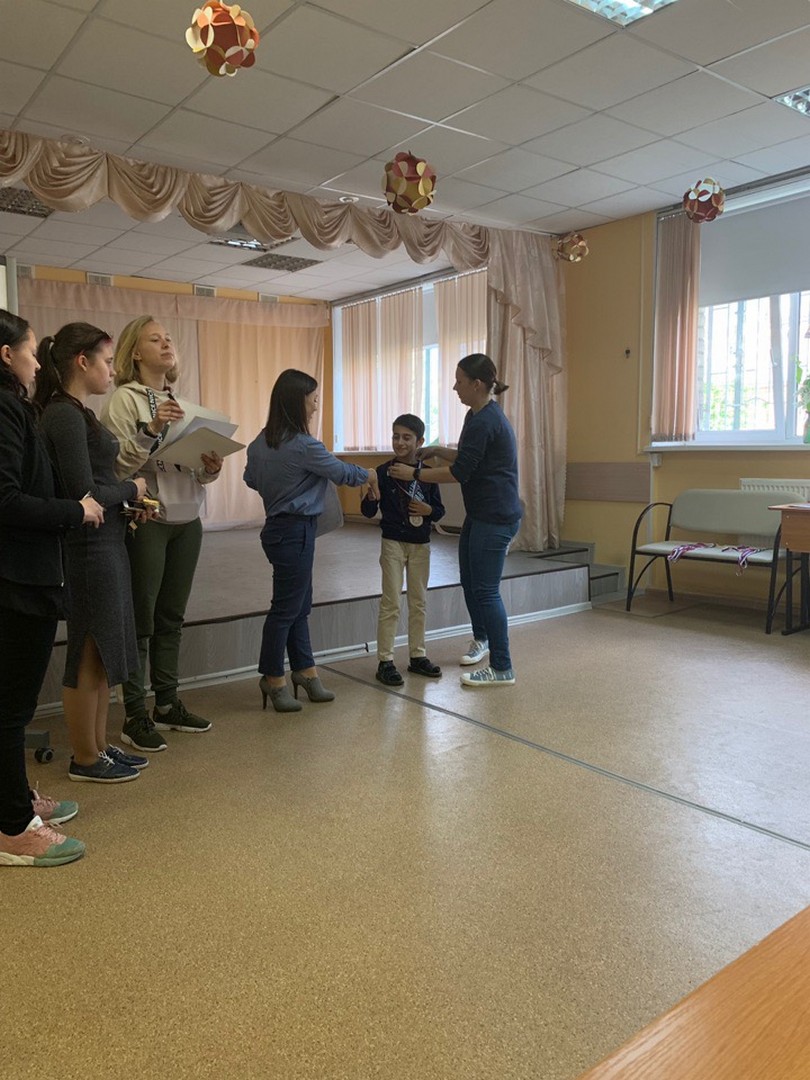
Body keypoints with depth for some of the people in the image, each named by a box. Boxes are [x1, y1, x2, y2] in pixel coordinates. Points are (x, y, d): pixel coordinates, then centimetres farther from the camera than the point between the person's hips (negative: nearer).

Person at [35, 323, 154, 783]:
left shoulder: (77, 412, 13)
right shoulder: (64, 414, -16)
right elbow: (84, 493, -21)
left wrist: (126, 500, 1)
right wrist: (132, 489, -6)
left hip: (105, 542, 10)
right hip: (89, 546, -10)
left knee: (104, 652, 16)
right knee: (90, 654, 2)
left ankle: (100, 746, 29)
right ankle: (85, 759, 17)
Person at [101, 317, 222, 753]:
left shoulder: (184, 405, 14)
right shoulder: (124, 399, -6)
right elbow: (116, 466, -15)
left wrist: (211, 468, -5)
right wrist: (149, 430, -26)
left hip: (187, 521, 6)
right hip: (146, 521, -6)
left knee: (171, 617, 13)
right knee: (141, 620, 0)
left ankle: (167, 705, 24)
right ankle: (135, 716, 12)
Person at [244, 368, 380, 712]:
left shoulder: (261, 442, 5)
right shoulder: (303, 446, -20)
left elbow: (251, 479, 18)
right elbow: (341, 472, -7)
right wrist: (369, 476, 11)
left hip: (278, 526, 9)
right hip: (296, 531, -9)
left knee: (300, 605, 16)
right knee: (287, 607, 3)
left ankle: (305, 670, 26)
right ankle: (274, 679, 15)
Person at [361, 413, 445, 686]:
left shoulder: (426, 473, -1)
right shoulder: (383, 472, -8)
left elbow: (439, 510, 5)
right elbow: (368, 512, -6)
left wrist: (428, 509, -16)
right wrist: (370, 495, -26)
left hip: (420, 544, 3)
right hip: (393, 543, -3)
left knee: (418, 602, 12)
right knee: (391, 603, -1)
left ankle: (417, 656, 24)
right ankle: (385, 661, 6)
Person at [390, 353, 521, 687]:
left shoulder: (485, 421, -19)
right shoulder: (479, 415, 12)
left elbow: (459, 472, -19)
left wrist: (414, 473, -11)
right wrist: (439, 450, 13)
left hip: (496, 517, -10)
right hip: (479, 513, 10)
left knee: (485, 589, -5)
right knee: (470, 580, 21)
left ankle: (502, 669, 5)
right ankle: (481, 639, 42)